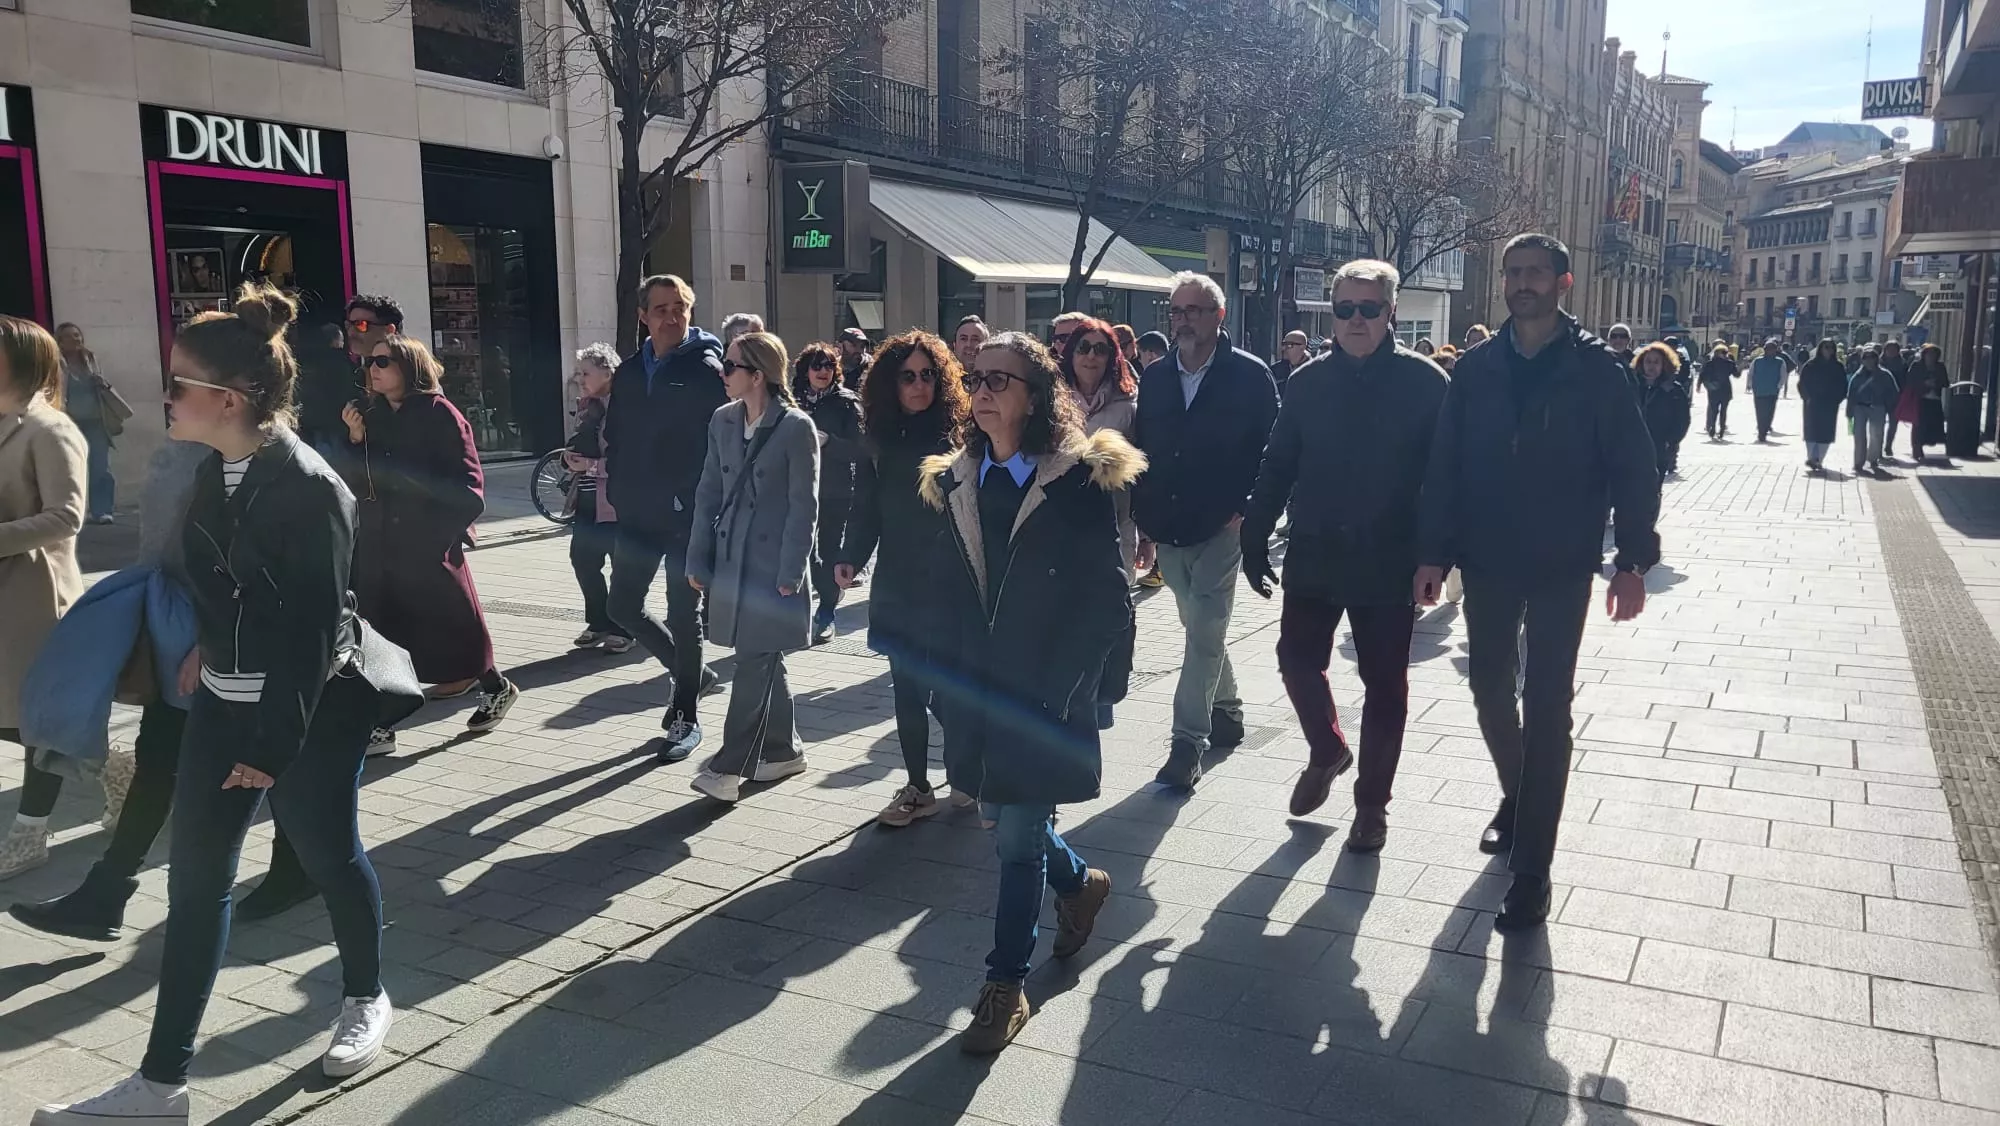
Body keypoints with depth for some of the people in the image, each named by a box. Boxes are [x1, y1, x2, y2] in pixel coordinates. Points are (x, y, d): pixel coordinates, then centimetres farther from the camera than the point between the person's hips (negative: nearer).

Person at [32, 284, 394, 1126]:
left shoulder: (309, 488, -21)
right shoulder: (215, 472, 2)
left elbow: (313, 631, -20)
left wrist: (273, 744, -19)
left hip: (310, 710, -7)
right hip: (222, 703, 7)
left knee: (330, 859, 11)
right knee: (194, 880, 8)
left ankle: (366, 999, 36)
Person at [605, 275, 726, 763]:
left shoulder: (705, 368, -7)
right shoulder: (629, 372, 11)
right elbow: (615, 439, 15)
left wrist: (698, 500, -15)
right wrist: (617, 495, 5)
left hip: (687, 515, -6)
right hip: (638, 513, 6)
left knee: (684, 615, 2)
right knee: (624, 606, 10)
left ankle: (686, 720, 15)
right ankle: (689, 672, 32)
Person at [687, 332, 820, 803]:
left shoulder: (796, 427, -10)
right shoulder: (722, 422, 8)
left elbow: (803, 505, -10)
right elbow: (708, 494, 11)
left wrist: (790, 573, -13)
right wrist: (698, 560, 7)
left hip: (772, 566, -6)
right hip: (730, 562, 6)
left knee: (754, 664, -5)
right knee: (762, 662, 14)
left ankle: (730, 766, 0)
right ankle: (783, 750, 27)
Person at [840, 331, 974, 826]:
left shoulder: (960, 433, -5)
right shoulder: (881, 439, 8)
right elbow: (865, 507, 7)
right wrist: (851, 557, -7)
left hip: (950, 583, -4)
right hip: (899, 584, 4)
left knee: (944, 688, -3)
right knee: (907, 686, 9)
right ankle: (917, 787, 22)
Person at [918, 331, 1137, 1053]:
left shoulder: (1082, 481, -9)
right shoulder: (956, 482, 7)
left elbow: (1107, 600, -9)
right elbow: (949, 591, 10)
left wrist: (1057, 687, -13)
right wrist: (956, 677, 2)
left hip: (1045, 698, -5)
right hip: (977, 694, 6)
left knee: (1019, 838, -1)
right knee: (1003, 823, 16)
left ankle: (1006, 985, 15)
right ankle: (1079, 883, 46)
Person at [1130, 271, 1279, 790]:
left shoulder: (1250, 376, -6)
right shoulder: (1154, 378, 8)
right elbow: (1141, 451, 12)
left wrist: (1247, 512, -14)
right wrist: (1144, 522, 10)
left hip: (1221, 529, -5)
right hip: (1169, 530, 5)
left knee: (1204, 634, -6)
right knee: (1201, 629, 18)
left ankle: (1188, 742, -2)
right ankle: (1226, 711, 36)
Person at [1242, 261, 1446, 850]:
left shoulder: (1425, 381, -5)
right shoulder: (1309, 381, 5)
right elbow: (1277, 467, 7)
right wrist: (1255, 539, 2)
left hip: (1388, 561, -3)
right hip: (1313, 554, 3)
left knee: (1384, 682, 7)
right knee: (1298, 659, 6)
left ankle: (1372, 802, 22)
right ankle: (1327, 752, 35)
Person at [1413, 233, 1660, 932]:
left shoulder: (1595, 370, -4)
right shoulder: (1477, 369, 3)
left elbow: (1632, 470, -4)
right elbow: (1444, 467, 3)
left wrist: (1633, 561, -10)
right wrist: (1435, 554, -2)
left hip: (1563, 568, -3)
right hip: (1488, 562, 3)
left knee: (1546, 708, -1)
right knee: (1491, 690, 14)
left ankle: (1531, 870, 6)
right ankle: (1517, 797, 41)